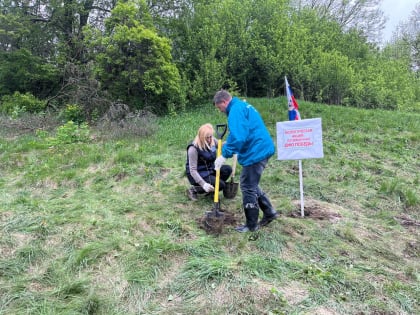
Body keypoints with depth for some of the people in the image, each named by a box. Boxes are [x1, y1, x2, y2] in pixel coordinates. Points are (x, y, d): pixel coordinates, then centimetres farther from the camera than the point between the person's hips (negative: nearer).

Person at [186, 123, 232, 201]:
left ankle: (209, 189, 2)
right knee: (221, 185, -21)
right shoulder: (193, 149, -26)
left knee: (227, 169, -13)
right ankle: (193, 189, -7)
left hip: (210, 170, 7)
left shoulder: (212, 141, -6)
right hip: (198, 175, -7)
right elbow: (193, 170, -26)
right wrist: (203, 184, -37)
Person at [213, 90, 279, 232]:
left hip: (255, 152, -10)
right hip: (261, 149, 10)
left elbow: (237, 136, -27)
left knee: (248, 187, 1)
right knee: (251, 185, 21)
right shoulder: (243, 106, 19)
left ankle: (251, 225, 13)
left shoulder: (236, 110, -14)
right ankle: (269, 212, 27)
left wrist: (224, 155, -21)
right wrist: (227, 145, 21)